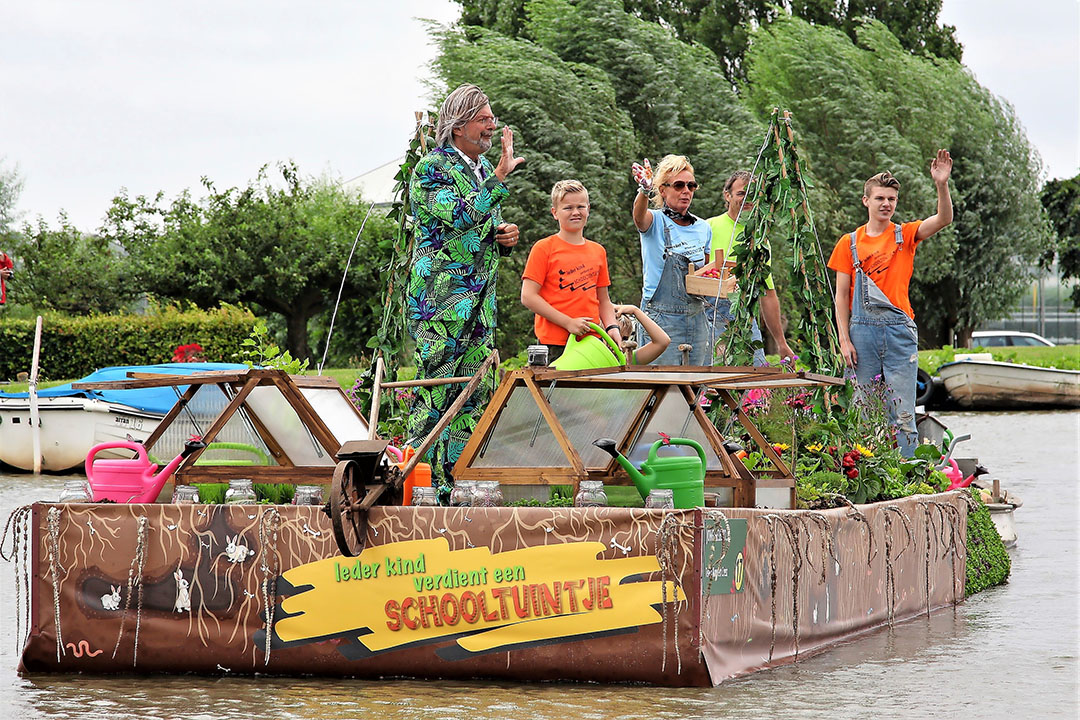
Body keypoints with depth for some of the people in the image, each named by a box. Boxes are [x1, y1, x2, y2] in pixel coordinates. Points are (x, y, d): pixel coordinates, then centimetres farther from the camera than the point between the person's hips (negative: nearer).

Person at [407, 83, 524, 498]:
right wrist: (500, 178, -25)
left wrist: (505, 235, 7)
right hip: (440, 297, -8)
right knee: (435, 388, -9)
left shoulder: (484, 169, 17)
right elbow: (460, 217, -24)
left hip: (480, 299, 8)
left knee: (476, 392, 8)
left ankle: (456, 481, 13)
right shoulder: (432, 168, -9)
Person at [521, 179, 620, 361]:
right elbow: (528, 297, -7)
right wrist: (569, 323, -12)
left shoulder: (598, 251, 16)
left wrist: (611, 327, 3)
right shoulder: (543, 249, 0)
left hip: (591, 341, 5)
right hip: (555, 344, -5)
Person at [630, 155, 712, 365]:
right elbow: (639, 215, -30)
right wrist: (645, 191, -51)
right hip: (662, 320, -5)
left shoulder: (703, 228, 12)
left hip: (697, 318, 5)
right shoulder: (655, 222, -4)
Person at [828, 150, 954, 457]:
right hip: (862, 331, 1)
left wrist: (942, 185, -26)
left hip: (900, 330, -1)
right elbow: (841, 296, 7)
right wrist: (844, 340, -1)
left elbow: (943, 219, -10)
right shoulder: (849, 244, 8)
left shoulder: (905, 235, 7)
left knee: (902, 411, -4)